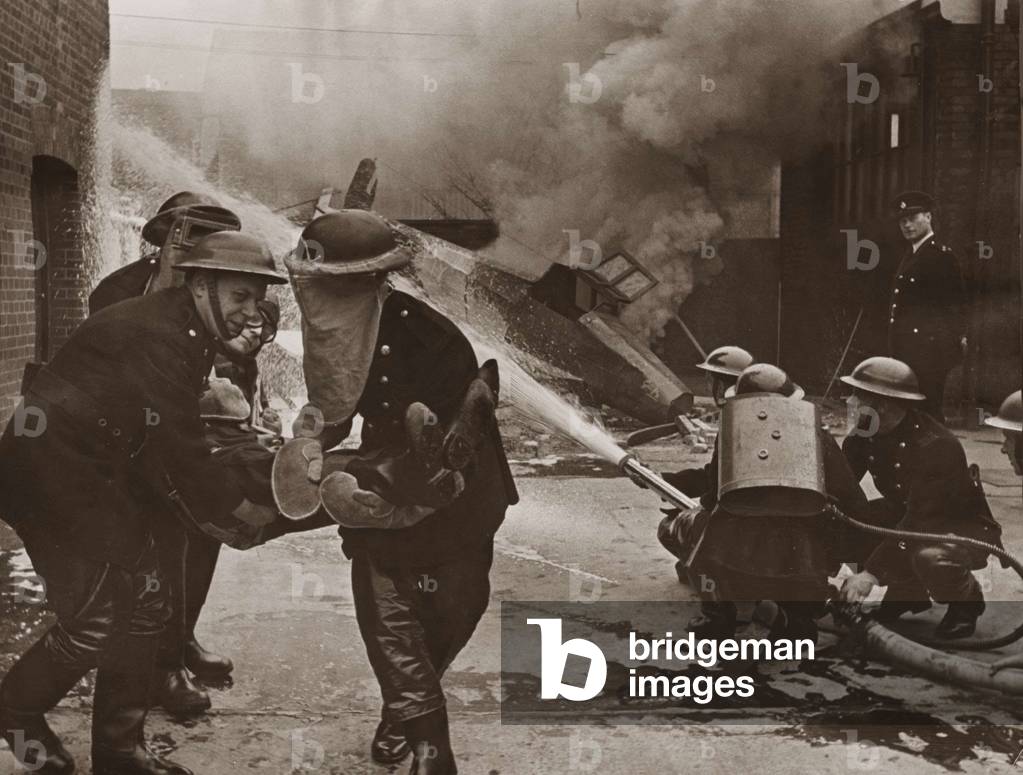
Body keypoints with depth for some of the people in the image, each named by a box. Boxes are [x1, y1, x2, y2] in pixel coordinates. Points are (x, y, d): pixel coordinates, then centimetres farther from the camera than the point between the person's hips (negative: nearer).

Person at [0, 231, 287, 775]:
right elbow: (178, 448, -24)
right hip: (50, 472, -10)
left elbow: (172, 441, 12)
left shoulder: (187, 336, 8)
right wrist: (248, 511, -13)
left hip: (103, 475, 10)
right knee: (94, 619, -8)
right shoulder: (156, 335, -23)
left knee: (145, 605, 10)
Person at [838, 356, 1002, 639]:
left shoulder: (936, 445, -34)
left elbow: (918, 521, -38)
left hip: (963, 524, -7)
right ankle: (907, 590, 9)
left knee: (930, 557, -41)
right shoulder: (864, 433, -11)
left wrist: (871, 573, -42)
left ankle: (965, 601, -3)